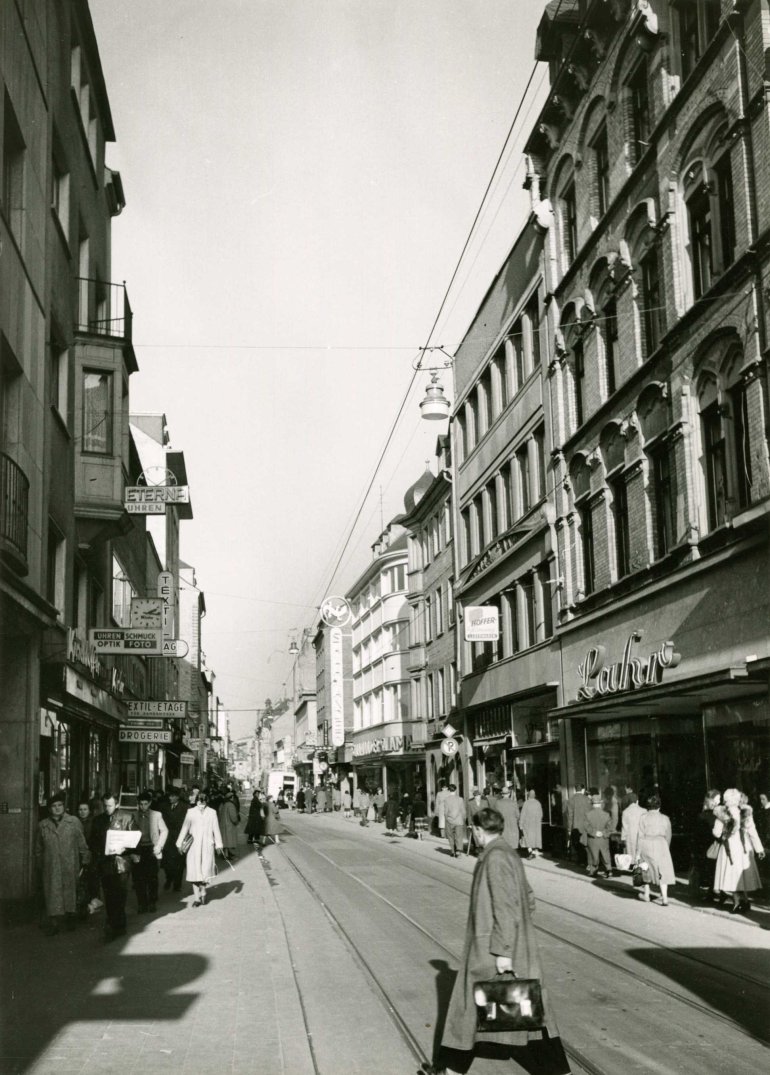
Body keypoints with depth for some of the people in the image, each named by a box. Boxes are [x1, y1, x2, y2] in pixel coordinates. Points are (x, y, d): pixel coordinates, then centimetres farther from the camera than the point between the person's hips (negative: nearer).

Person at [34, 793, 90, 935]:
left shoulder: (74, 822, 3)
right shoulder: (43, 826, 7)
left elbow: (82, 845, 4)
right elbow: (38, 849, 15)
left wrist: (84, 862, 1)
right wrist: (39, 867, 14)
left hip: (70, 867, 0)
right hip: (51, 869, 1)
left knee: (70, 894, 7)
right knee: (53, 895, -4)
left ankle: (70, 918, 20)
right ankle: (54, 922, -2)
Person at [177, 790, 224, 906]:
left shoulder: (212, 813, 2)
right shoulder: (191, 812, 2)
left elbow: (216, 829, 7)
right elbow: (185, 828, 5)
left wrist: (218, 844, 7)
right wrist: (180, 844, 4)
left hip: (207, 845, 0)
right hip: (193, 845, 0)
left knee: (205, 870, -4)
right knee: (194, 871, -1)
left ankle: (203, 890, 22)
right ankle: (197, 897, 6)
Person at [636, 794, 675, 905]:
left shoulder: (643, 818, -1)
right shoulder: (665, 818, 5)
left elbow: (641, 836, -4)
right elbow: (668, 836, 9)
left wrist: (639, 852, -1)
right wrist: (666, 848, 22)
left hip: (646, 844, -1)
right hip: (660, 844, 1)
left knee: (647, 869, 16)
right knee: (663, 871, 2)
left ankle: (646, 894, 27)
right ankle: (664, 898, -8)